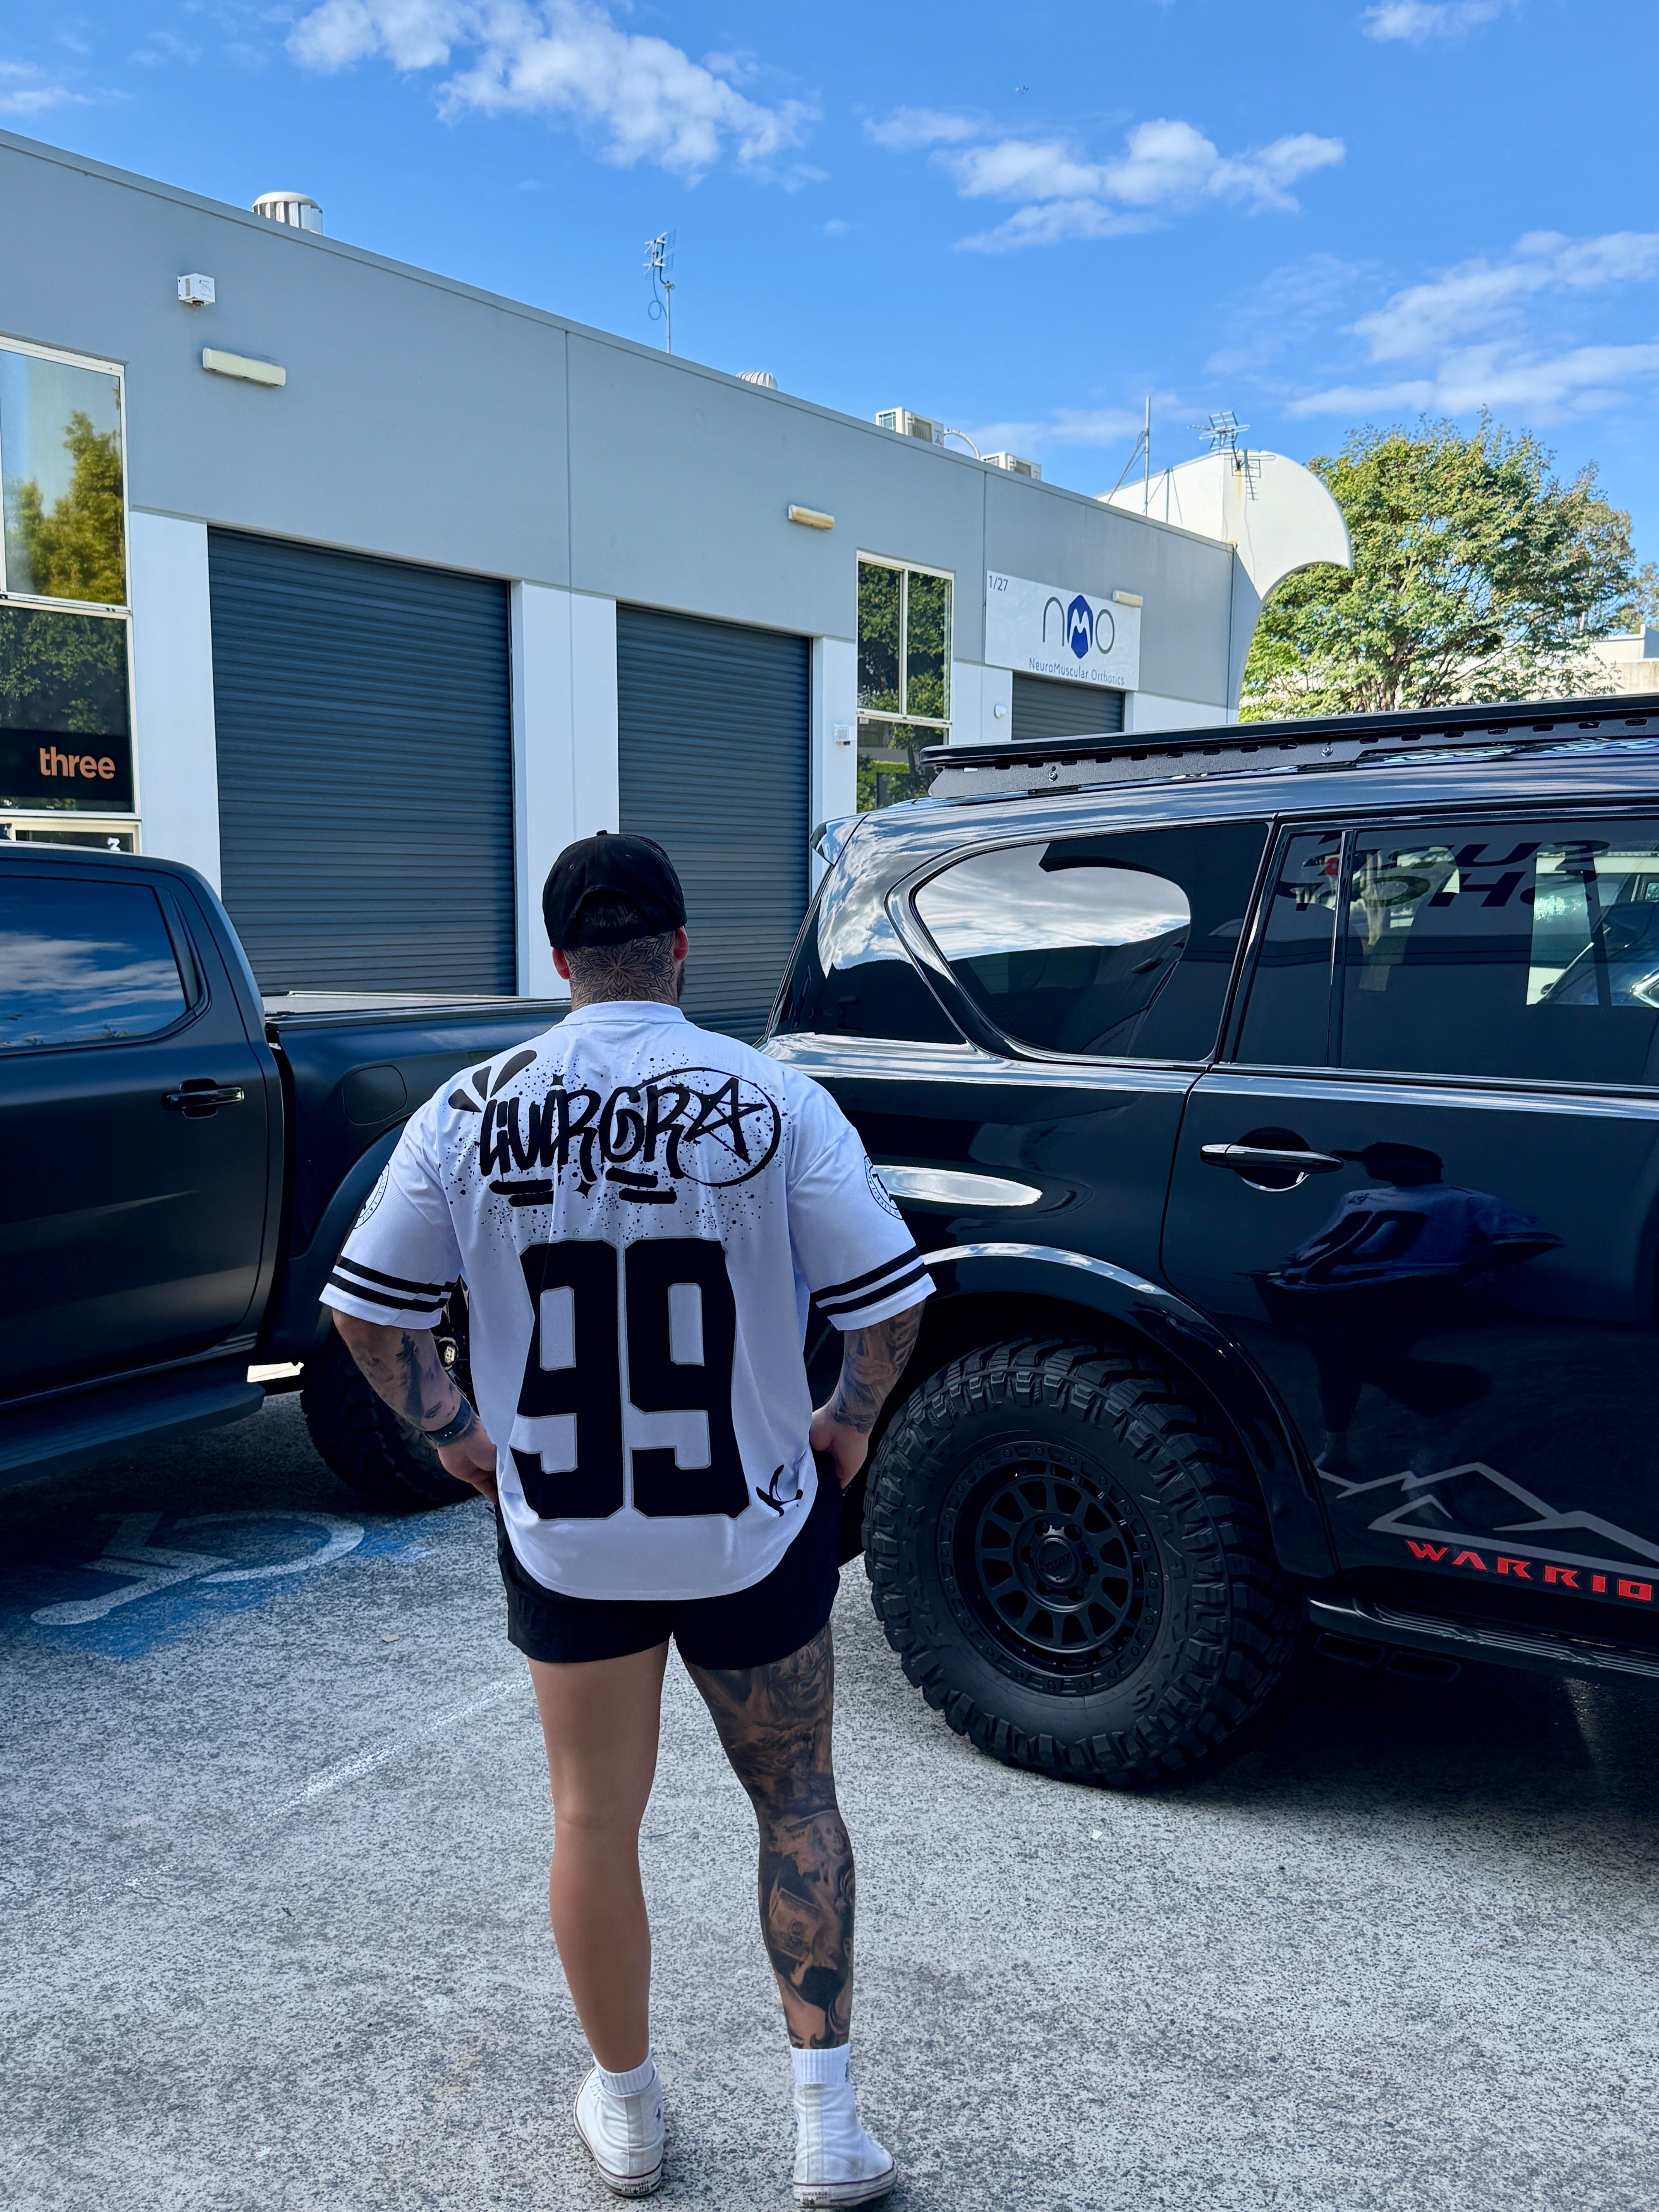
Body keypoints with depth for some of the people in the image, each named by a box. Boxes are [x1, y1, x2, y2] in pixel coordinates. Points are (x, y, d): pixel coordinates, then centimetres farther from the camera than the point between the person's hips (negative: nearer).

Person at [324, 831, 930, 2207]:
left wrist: (456, 1435, 9)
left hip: (561, 1535, 2)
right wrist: (850, 1422, 4)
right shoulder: (774, 1103, -14)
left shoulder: (471, 1114, -8)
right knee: (796, 1800, 19)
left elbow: (365, 1308, -4)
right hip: (750, 1527, -1)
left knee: (595, 1819, 19)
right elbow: (891, 1300, -14)